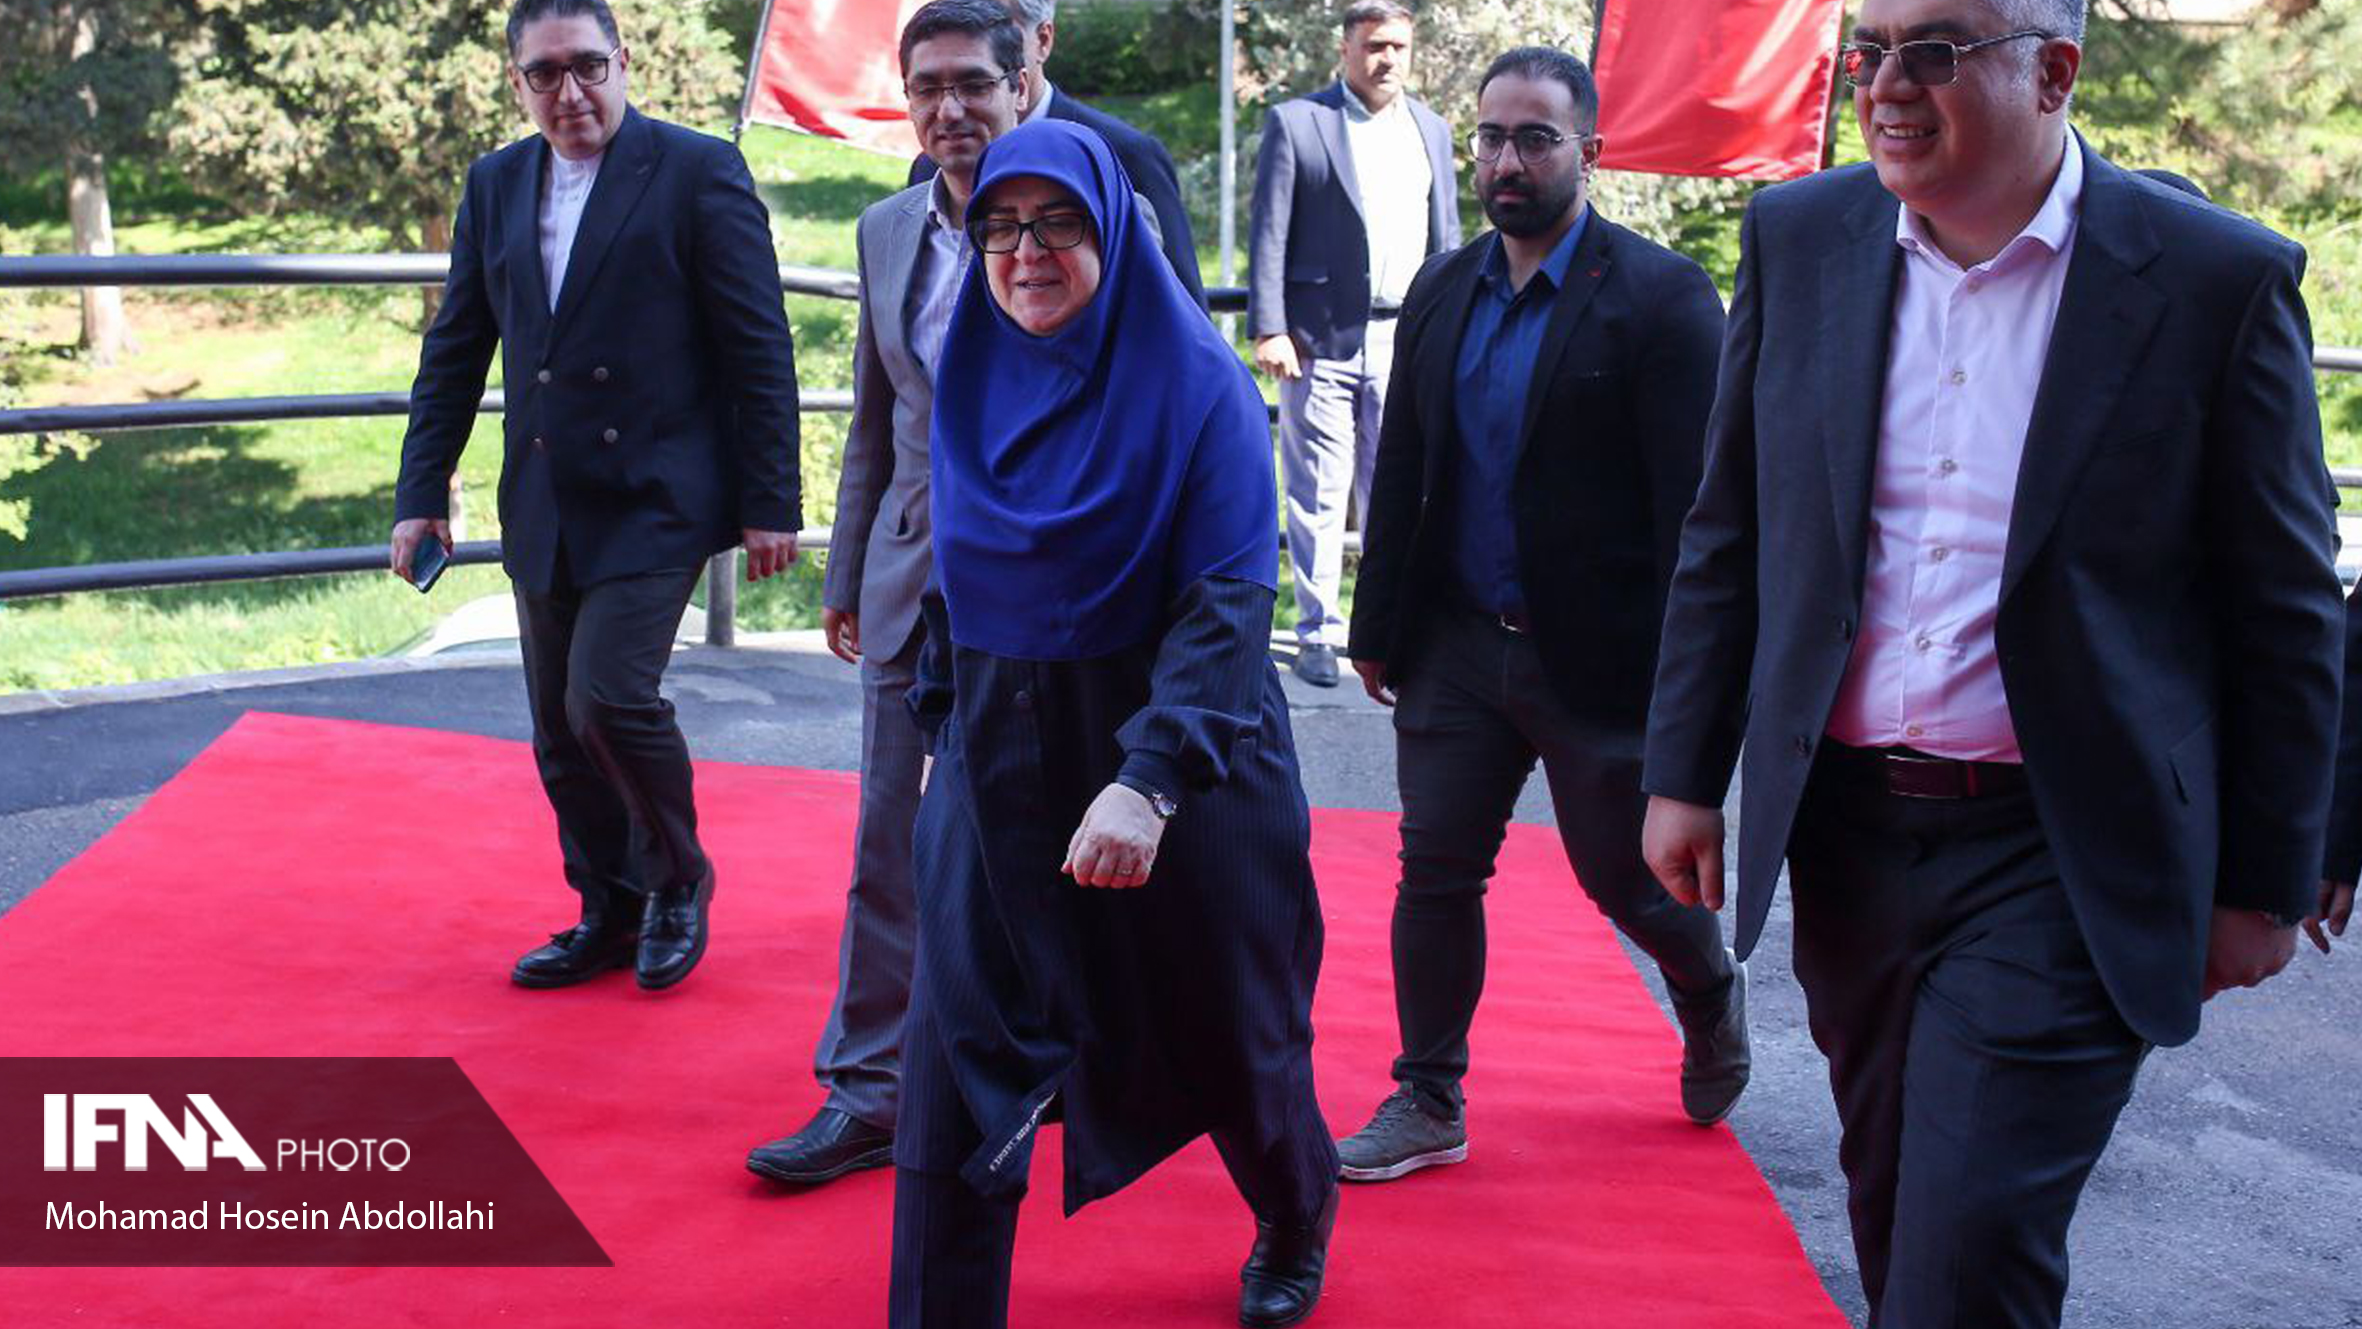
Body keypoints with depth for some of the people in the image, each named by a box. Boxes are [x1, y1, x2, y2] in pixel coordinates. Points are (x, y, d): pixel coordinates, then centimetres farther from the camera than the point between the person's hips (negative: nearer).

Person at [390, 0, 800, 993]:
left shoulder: (699, 172, -6)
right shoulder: (494, 186, 10)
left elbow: (759, 348, -7)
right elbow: (453, 352, 15)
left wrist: (770, 503, -9)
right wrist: (422, 492, 9)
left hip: (656, 500, -6)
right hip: (542, 511, 6)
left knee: (608, 696, -17)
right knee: (559, 732, 9)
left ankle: (676, 879, 9)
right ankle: (610, 918, 26)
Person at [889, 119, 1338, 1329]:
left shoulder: (1194, 382, -12)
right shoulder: (971, 382, 2)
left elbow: (1230, 596, -20)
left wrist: (1148, 778, -30)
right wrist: (945, 722, 11)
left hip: (1175, 762, -3)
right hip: (998, 762, 3)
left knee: (1221, 1029, 16)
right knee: (960, 1049, -4)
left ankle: (1296, 1225, 46)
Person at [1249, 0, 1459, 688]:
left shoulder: (1432, 129, 15)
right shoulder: (1295, 122, 1)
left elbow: (1447, 239, 18)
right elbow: (1268, 235, -3)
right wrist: (1268, 329, -11)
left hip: (1406, 342, 4)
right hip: (1321, 340, -4)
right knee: (1318, 496, 1)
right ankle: (1317, 635, 9)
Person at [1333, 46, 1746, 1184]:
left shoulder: (1660, 298, -10)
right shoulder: (1441, 293, 8)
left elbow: (1695, 502, -13)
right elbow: (1400, 473, 13)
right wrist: (1378, 626, 11)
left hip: (1598, 660, -5)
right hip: (1456, 647, 5)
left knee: (1629, 877, 9)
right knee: (1434, 874, 6)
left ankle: (1712, 1003, 41)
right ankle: (1428, 1104, 21)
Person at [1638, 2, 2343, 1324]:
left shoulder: (2218, 276, -9)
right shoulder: (1798, 239, 1)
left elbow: (2286, 614, -3)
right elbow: (1727, 538, 8)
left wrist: (2266, 883, 0)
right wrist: (1685, 771, 7)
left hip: (2060, 860, -4)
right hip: (1848, 826, 4)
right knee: (1896, 1217, 19)